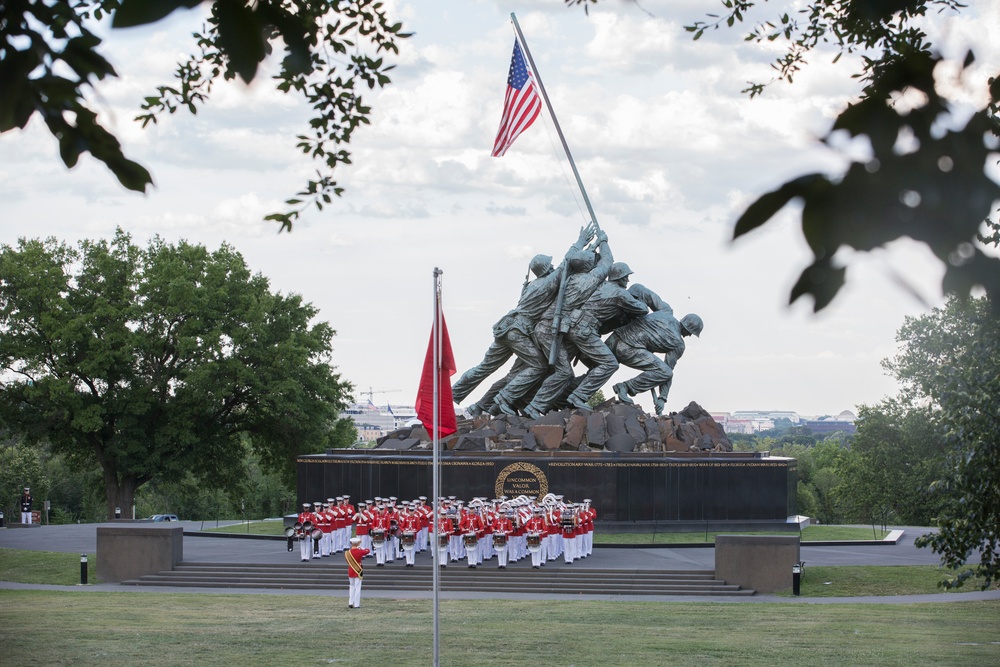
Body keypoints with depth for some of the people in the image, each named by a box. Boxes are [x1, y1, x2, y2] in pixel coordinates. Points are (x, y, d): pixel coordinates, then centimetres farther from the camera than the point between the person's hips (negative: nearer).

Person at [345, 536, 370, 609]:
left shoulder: (347, 553, -6)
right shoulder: (359, 552, -15)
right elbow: (367, 551, 4)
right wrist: (362, 548, 22)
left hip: (350, 572, 4)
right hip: (358, 572, -4)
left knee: (352, 586, 19)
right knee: (357, 587, 2)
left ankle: (350, 603, 12)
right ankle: (356, 604, 2)